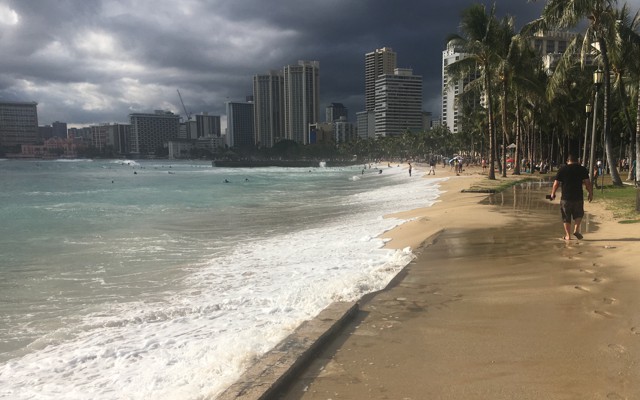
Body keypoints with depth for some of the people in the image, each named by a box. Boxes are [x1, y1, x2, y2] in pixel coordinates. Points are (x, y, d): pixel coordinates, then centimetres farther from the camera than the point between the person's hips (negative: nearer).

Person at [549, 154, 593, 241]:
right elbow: (588, 183, -3)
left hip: (565, 197, -1)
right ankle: (576, 229, 1)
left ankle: (568, 235, 10)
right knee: (578, 214, 20)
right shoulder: (582, 169, 2)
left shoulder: (562, 169, 1)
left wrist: (553, 193, 13)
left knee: (566, 217, 8)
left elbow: (556, 183, 0)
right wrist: (591, 193, 7)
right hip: (578, 197, 1)